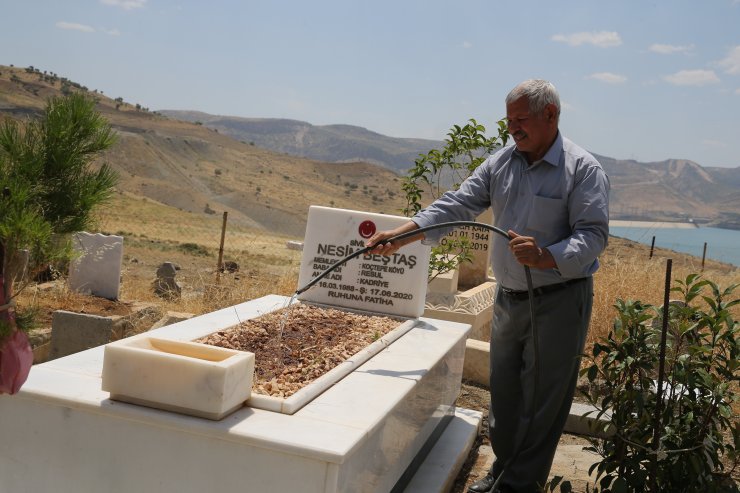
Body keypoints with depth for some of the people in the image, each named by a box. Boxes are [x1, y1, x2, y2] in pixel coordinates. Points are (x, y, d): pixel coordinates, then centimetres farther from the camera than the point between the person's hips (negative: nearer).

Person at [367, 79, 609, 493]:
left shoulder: (583, 169, -12)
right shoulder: (501, 162, 5)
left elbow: (593, 235, -17)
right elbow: (456, 206, -1)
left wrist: (544, 257, -34)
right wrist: (398, 237, -11)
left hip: (559, 302, -6)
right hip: (509, 298, 6)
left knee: (542, 400, 3)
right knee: (503, 392, 17)